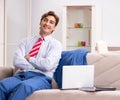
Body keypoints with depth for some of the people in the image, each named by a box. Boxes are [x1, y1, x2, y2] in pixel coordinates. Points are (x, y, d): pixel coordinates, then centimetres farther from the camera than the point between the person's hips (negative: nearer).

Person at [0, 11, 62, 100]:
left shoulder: (56, 44, 10)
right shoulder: (26, 41, 20)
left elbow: (47, 65, -9)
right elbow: (17, 61, 2)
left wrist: (29, 58, 3)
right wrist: (37, 66, -5)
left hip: (41, 77, -3)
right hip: (21, 75, 3)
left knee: (24, 85, -41)